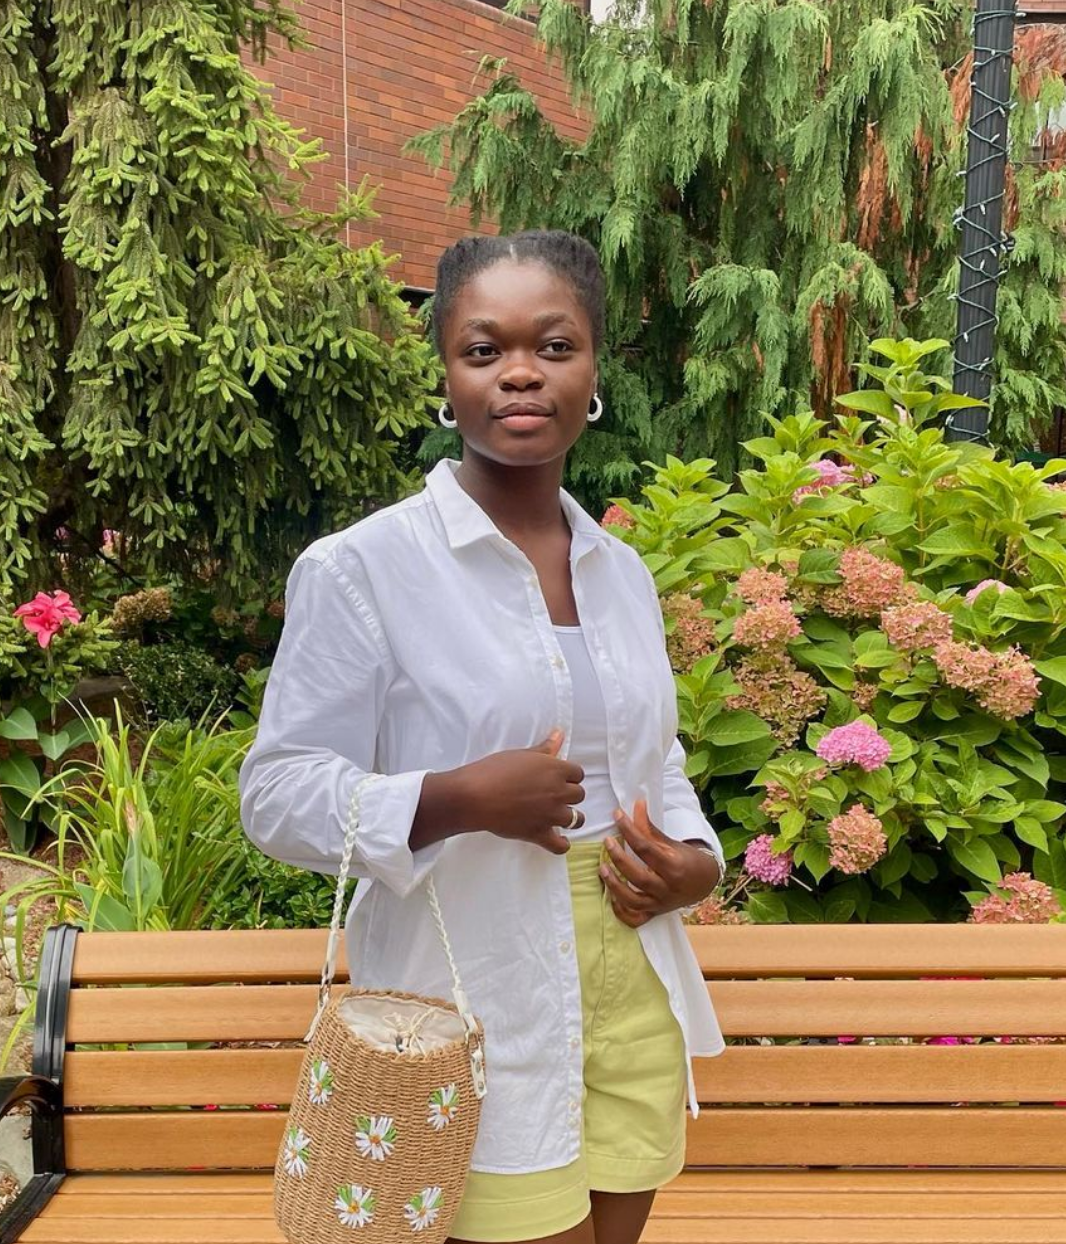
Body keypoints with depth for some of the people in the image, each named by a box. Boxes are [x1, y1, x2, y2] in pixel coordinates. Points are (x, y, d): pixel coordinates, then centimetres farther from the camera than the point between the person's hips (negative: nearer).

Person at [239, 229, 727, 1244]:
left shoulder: (622, 573, 9)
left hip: (635, 1000, 6)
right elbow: (279, 796, -9)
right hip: (480, 1023, -5)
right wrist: (457, 800, -23)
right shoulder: (359, 569, -10)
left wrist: (695, 858, -1)